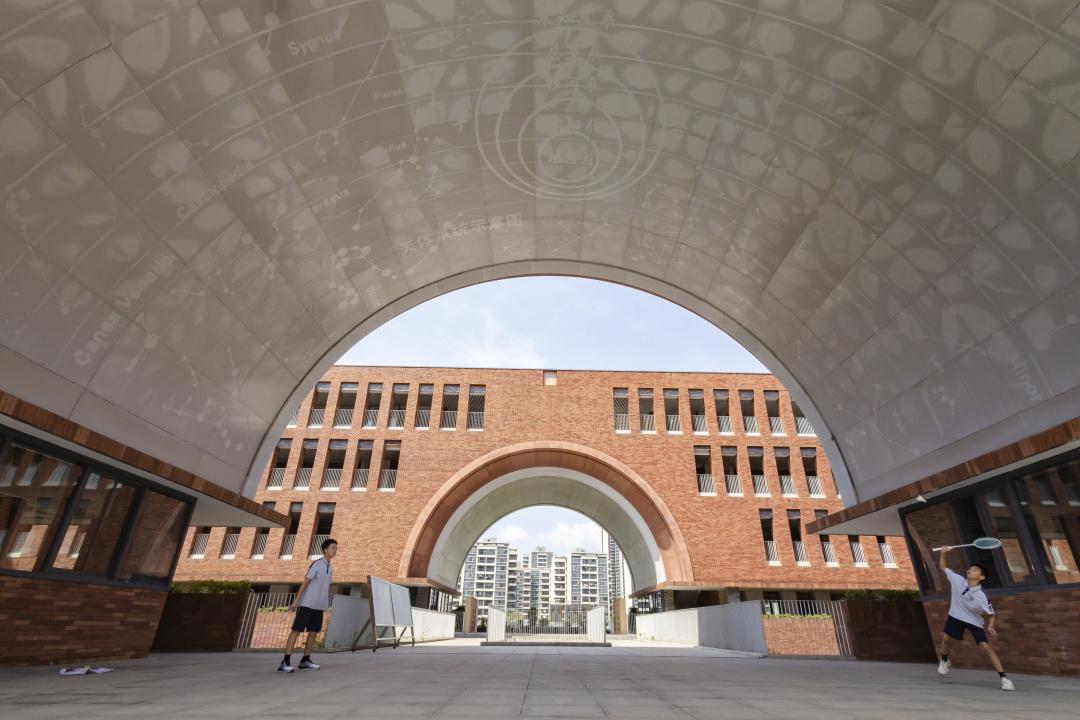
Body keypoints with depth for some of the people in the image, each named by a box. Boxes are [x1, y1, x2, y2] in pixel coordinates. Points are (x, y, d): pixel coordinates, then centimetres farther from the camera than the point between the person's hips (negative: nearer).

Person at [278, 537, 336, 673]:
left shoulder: (330, 568, 10)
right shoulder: (316, 564, -13)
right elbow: (305, 583, -14)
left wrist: (325, 604, 15)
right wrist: (295, 601, -16)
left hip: (318, 606, 7)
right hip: (306, 604, -7)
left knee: (314, 632, 7)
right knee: (296, 630, -6)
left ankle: (305, 661, 15)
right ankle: (285, 662, -3)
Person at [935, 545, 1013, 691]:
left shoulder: (982, 596, -24)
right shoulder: (957, 580, -16)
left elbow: (992, 614, -11)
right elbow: (942, 567, -4)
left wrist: (990, 626, -28)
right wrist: (943, 553, -17)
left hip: (974, 621, -3)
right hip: (956, 616, 3)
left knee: (986, 647, -13)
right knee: (946, 638, 4)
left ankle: (1004, 678, -4)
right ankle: (945, 661, 31)